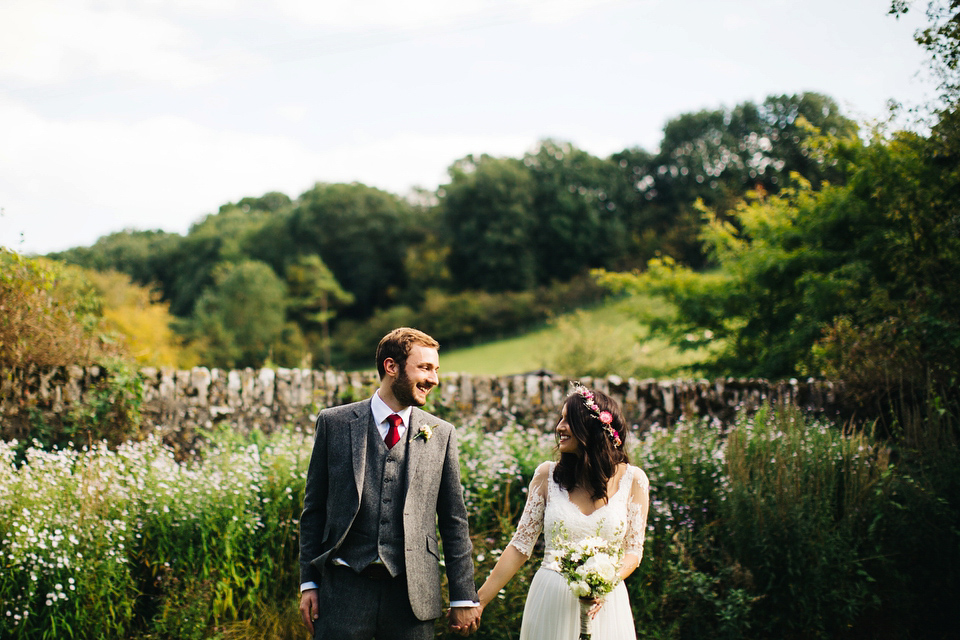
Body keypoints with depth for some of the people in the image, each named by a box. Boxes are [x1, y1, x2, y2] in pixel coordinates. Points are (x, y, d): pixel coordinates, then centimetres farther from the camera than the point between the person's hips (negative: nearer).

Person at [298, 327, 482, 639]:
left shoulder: (441, 434, 6)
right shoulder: (334, 423, 3)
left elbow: (454, 521, 7)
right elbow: (314, 509, 7)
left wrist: (464, 598, 6)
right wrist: (309, 582, 3)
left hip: (412, 592, 1)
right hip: (345, 587, -1)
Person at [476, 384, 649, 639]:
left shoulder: (633, 479, -2)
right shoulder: (547, 475, -1)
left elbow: (634, 549, 2)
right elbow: (521, 545, 2)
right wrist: (478, 601, -2)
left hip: (603, 603, 0)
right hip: (550, 603, 1)